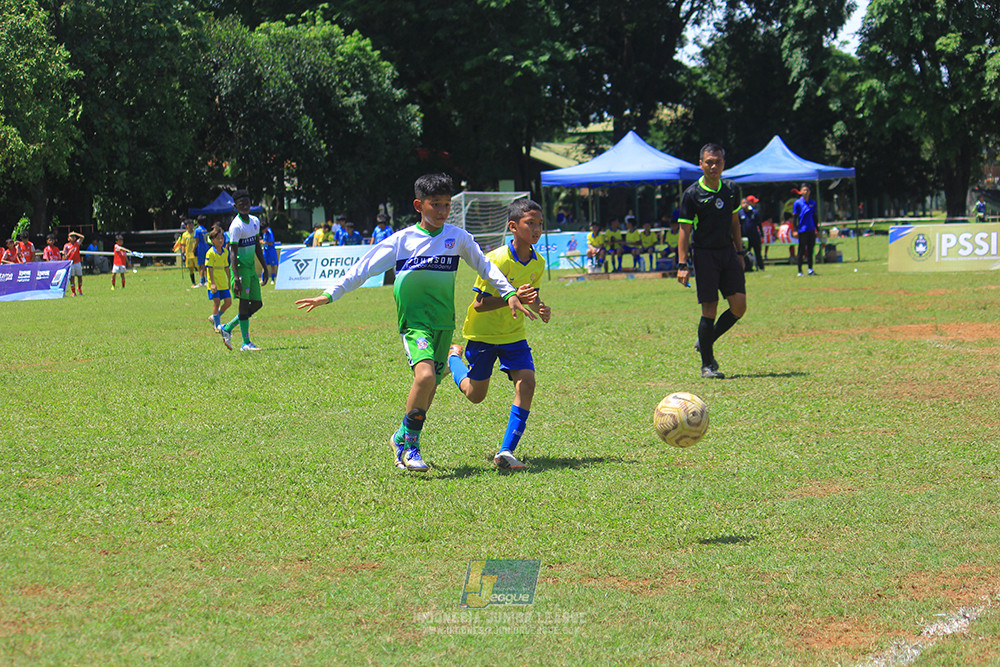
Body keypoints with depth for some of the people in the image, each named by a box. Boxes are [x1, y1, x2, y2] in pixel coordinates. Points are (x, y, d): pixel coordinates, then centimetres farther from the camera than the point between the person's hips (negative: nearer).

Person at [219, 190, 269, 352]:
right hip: (240, 267, -8)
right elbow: (233, 253, -19)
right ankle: (246, 343, -5)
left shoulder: (255, 221, 10)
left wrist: (265, 268, 20)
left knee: (257, 304, 7)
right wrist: (236, 278, -25)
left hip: (251, 268, 8)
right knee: (244, 303, -8)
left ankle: (227, 328, 18)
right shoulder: (236, 226, -15)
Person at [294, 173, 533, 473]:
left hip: (444, 321, 4)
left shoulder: (457, 237, 6)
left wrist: (509, 293, 8)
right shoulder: (402, 240, -2)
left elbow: (484, 265, 17)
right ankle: (409, 442, -8)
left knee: (431, 385, 6)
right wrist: (329, 294, -4)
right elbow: (364, 268, 0)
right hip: (414, 319, -4)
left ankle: (403, 438, 28)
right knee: (425, 375, -24)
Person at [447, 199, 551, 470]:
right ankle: (453, 357, 43)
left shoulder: (537, 264, -5)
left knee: (526, 382, -18)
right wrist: (513, 298, -37)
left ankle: (506, 452, -16)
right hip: (482, 333, -4)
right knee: (476, 395, 10)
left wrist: (539, 308, -11)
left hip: (514, 334, 4)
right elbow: (479, 303, -23)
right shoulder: (496, 260, -24)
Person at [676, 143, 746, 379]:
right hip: (704, 254, -5)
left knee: (739, 307, -3)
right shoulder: (692, 194, -7)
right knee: (710, 309, -6)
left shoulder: (730, 189, 8)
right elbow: (685, 230, -7)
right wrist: (682, 265, -12)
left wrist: (739, 252, 18)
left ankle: (706, 342, 19)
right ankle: (707, 364, 4)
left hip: (728, 251, 5)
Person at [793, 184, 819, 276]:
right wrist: (795, 230, -11)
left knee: (811, 250, 7)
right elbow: (795, 217, -4)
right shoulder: (798, 203, -3)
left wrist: (817, 229, 16)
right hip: (802, 230, -5)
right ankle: (800, 271, 2)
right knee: (801, 250, -3)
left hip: (811, 230, 5)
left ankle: (810, 269, 13)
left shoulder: (813, 203, 10)